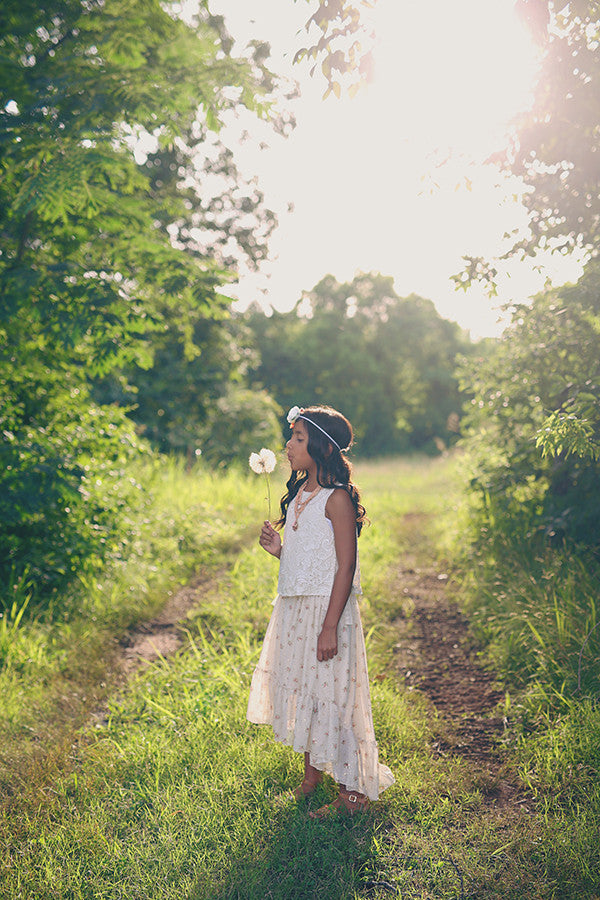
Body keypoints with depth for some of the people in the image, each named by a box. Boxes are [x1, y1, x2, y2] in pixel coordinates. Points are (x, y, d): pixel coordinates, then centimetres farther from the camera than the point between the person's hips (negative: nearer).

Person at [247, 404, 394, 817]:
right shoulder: (298, 495, 10)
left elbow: (346, 565, -17)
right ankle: (311, 776, 32)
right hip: (294, 608, 8)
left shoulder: (337, 498, -14)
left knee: (332, 694, -2)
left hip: (326, 607, -8)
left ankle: (354, 792, 11)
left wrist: (330, 627, -21)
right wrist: (278, 549, -2)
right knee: (301, 688, 15)